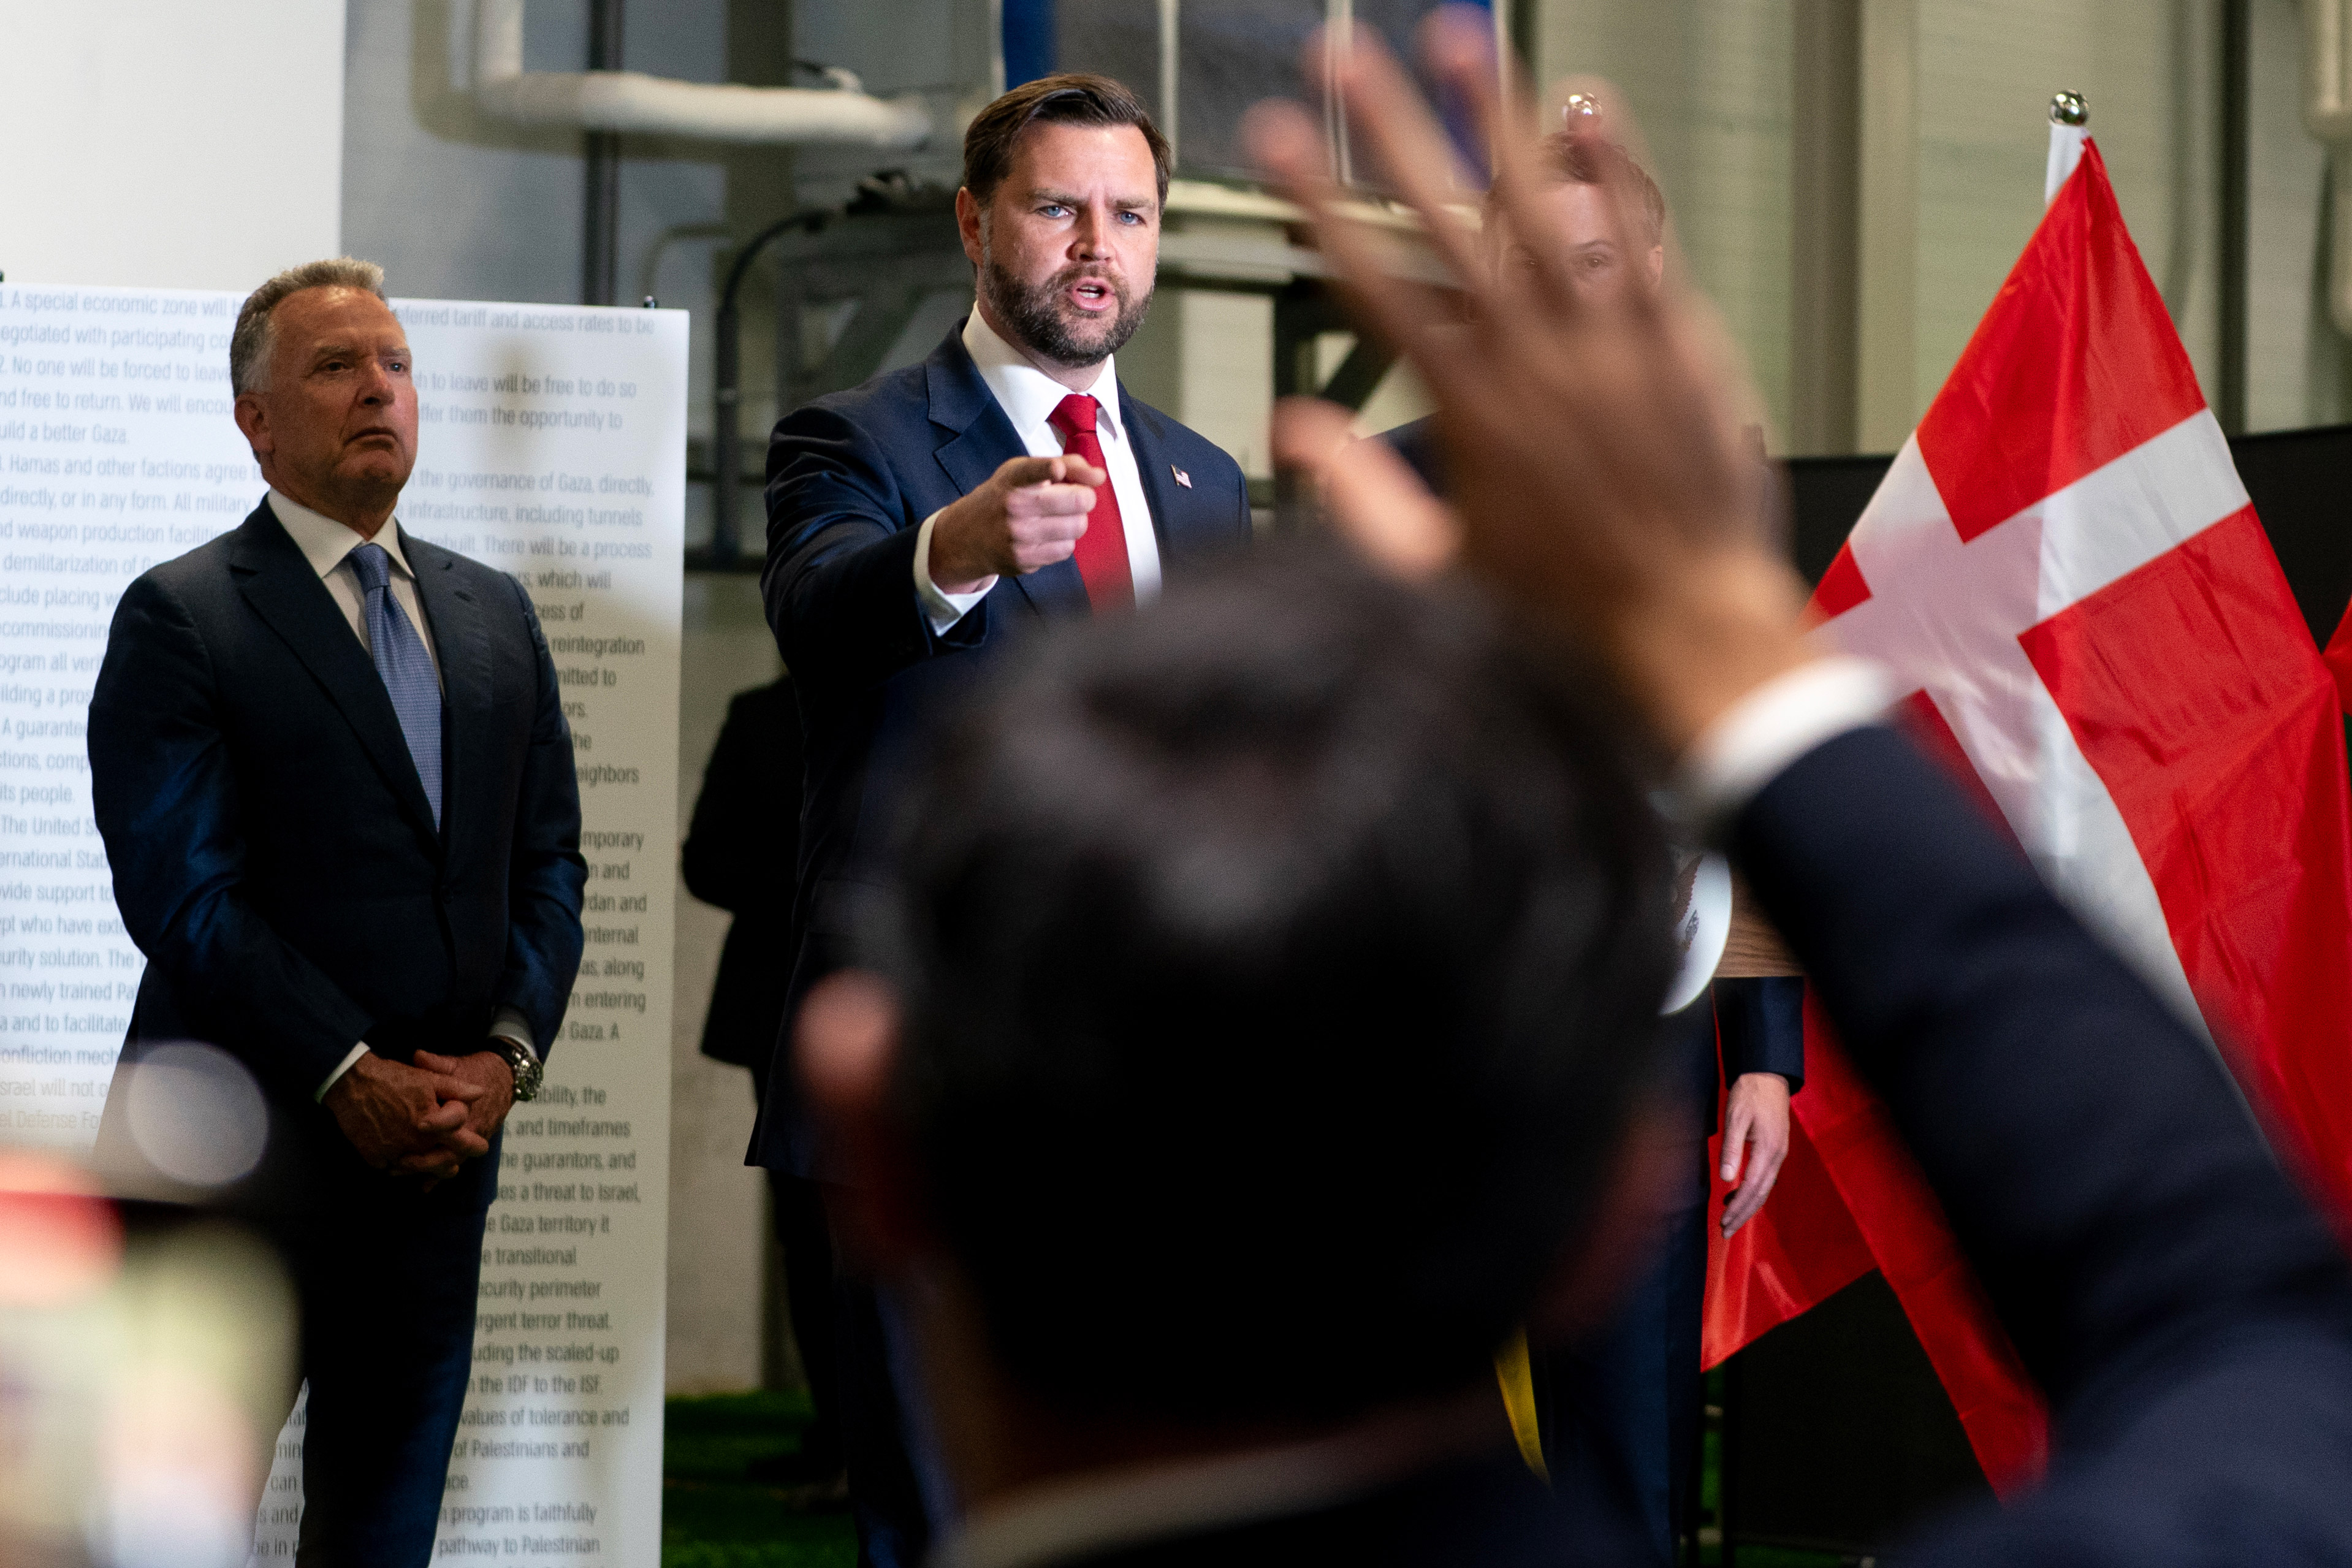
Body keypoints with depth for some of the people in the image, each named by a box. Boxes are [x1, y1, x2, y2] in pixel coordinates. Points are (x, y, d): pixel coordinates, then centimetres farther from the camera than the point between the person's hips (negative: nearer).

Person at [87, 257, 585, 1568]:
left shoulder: (493, 613, 15)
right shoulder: (183, 618, -4)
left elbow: (550, 860, 13)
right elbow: (181, 891, -12)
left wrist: (507, 1052, -3)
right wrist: (352, 1077, -17)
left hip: (444, 1144, 6)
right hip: (249, 1150, -6)